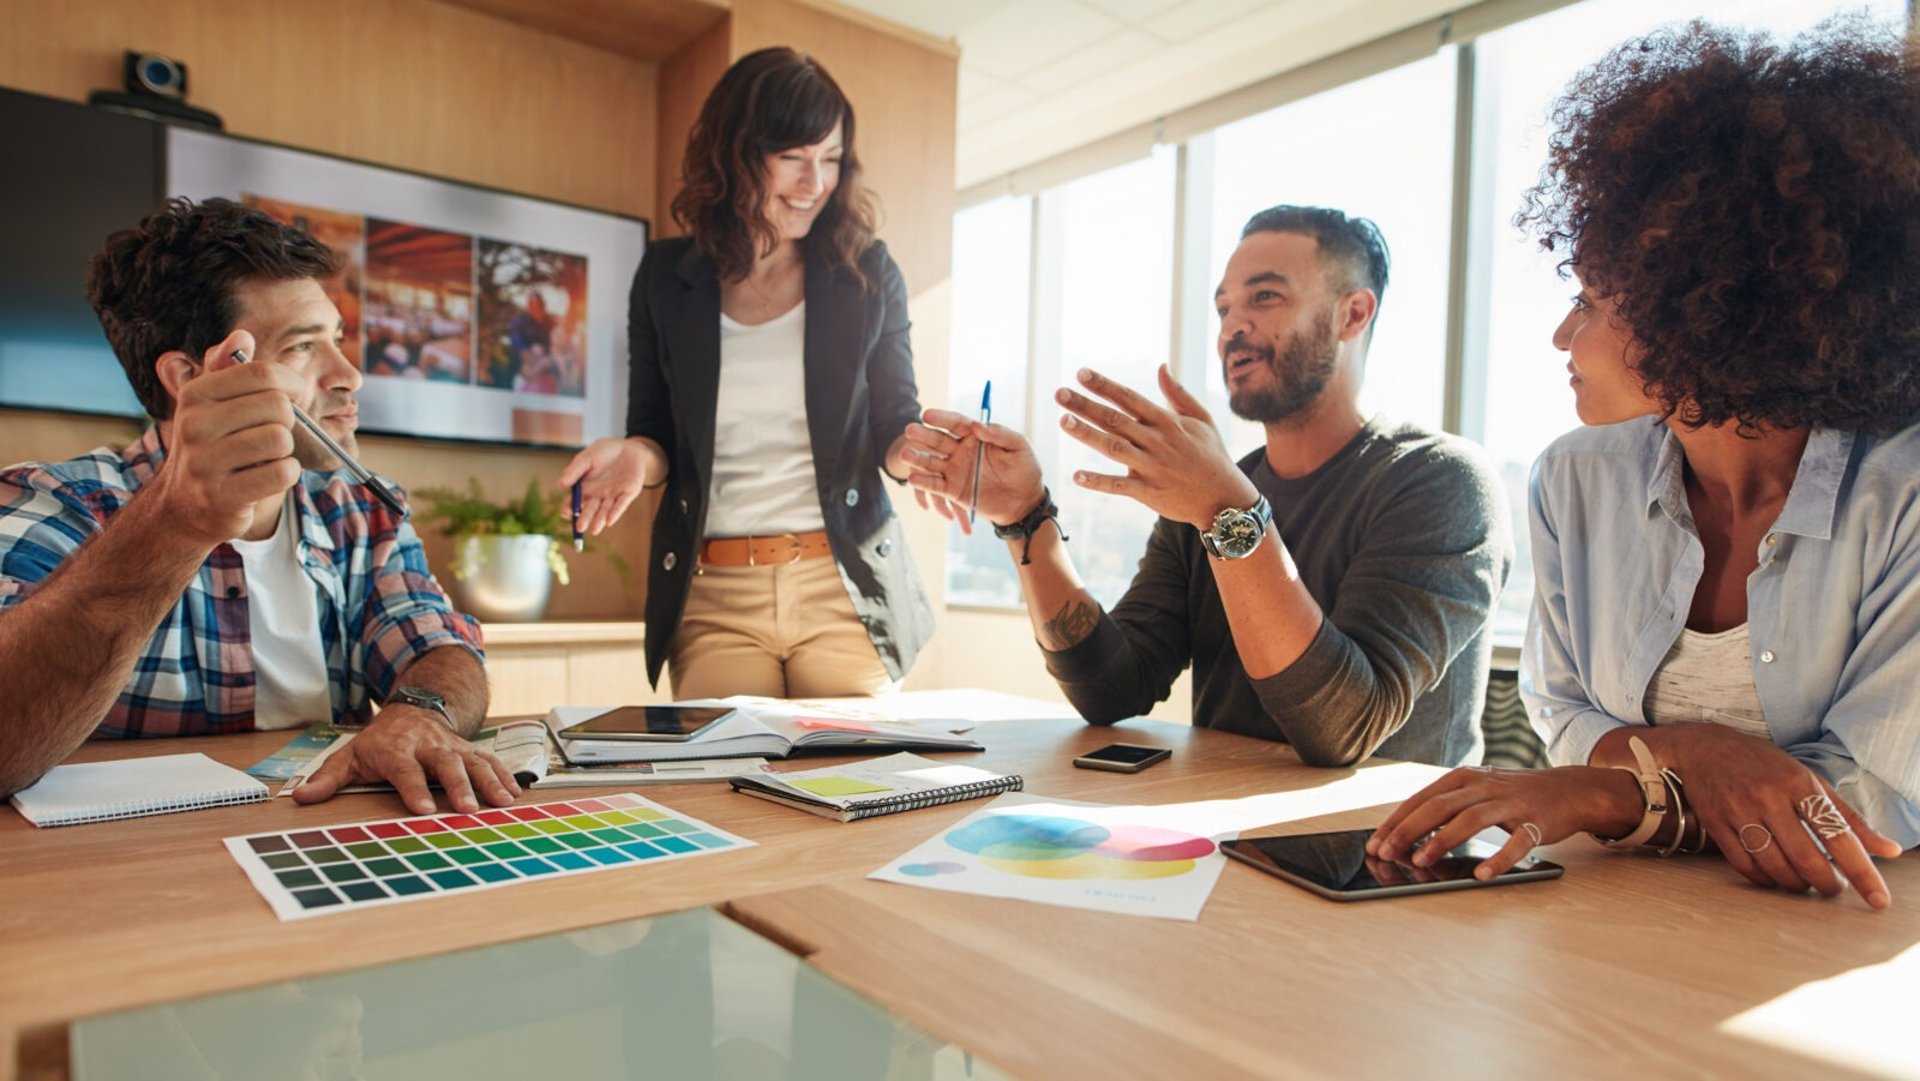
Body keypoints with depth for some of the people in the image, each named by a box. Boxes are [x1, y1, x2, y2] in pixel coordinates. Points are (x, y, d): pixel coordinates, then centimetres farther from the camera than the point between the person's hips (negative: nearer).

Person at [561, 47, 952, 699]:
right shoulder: (667, 279, 5)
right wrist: (635, 455, -12)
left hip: (845, 588, 0)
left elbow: (893, 427, 5)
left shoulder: (867, 276, 3)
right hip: (713, 595, 1)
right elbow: (657, 435, 11)